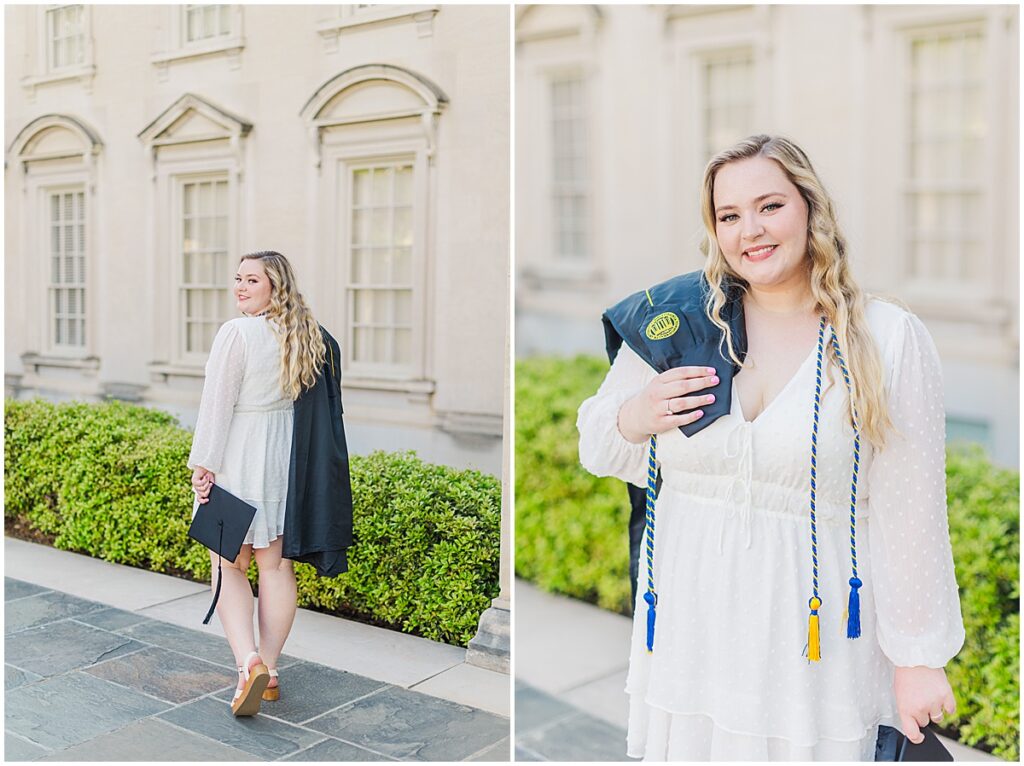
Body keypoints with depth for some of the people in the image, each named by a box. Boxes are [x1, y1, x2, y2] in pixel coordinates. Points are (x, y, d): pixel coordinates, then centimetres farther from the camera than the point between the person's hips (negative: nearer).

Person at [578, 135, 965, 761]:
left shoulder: (890, 340, -6)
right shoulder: (677, 323, 0)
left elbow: (910, 513, -5)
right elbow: (597, 444, 10)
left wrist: (919, 657, -3)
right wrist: (633, 420, -13)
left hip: (815, 644, -2)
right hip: (688, 632, 2)